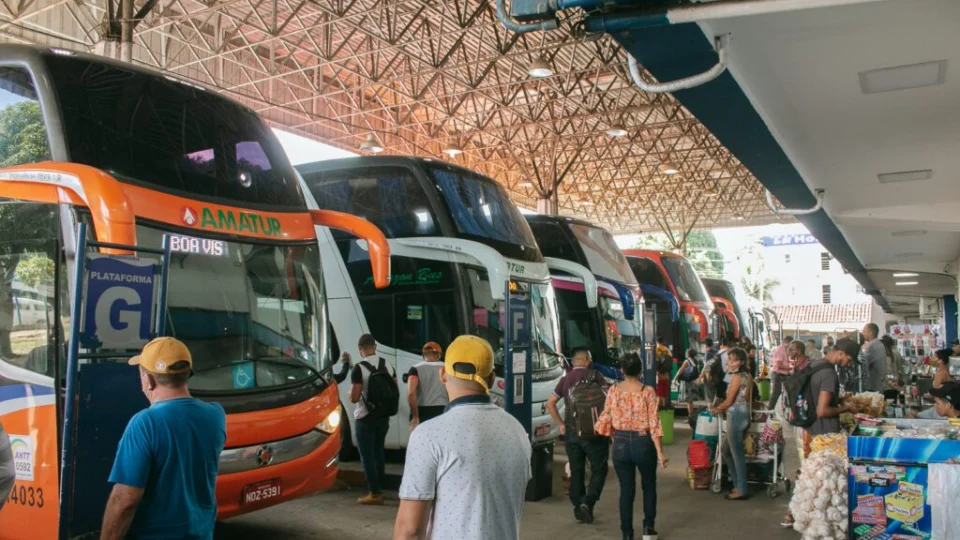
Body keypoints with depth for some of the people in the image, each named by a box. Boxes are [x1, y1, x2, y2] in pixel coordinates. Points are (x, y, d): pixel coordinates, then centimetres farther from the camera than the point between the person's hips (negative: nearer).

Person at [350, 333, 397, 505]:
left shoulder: (359, 368, -17)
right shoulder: (388, 366, 3)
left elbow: (354, 398, -18)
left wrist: (350, 393, 2)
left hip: (365, 418, -6)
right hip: (383, 417, 6)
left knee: (367, 455, 1)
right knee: (379, 452, 18)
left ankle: (375, 493, 2)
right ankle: (379, 489, 25)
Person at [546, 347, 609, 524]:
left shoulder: (565, 379, 8)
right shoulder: (595, 376, -4)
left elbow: (550, 403, 3)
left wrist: (560, 424, 7)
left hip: (571, 432, 4)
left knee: (576, 471, 13)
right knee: (599, 470, 6)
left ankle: (578, 509, 17)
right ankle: (587, 502, -11)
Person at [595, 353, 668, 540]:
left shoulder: (613, 391, -4)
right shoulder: (648, 391, -10)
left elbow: (606, 419, 1)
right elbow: (654, 424, -12)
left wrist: (595, 428, 22)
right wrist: (660, 452, -9)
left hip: (620, 444, 2)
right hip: (643, 443, -1)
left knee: (626, 490, 10)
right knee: (649, 485, 21)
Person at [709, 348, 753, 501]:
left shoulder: (737, 377, -13)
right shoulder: (747, 376, 13)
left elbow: (729, 401, -11)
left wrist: (716, 409, 6)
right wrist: (722, 409, 17)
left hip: (735, 416, -10)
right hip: (743, 414, 10)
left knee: (737, 453, -2)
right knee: (727, 451, 18)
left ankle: (741, 490, 4)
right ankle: (738, 485, 24)